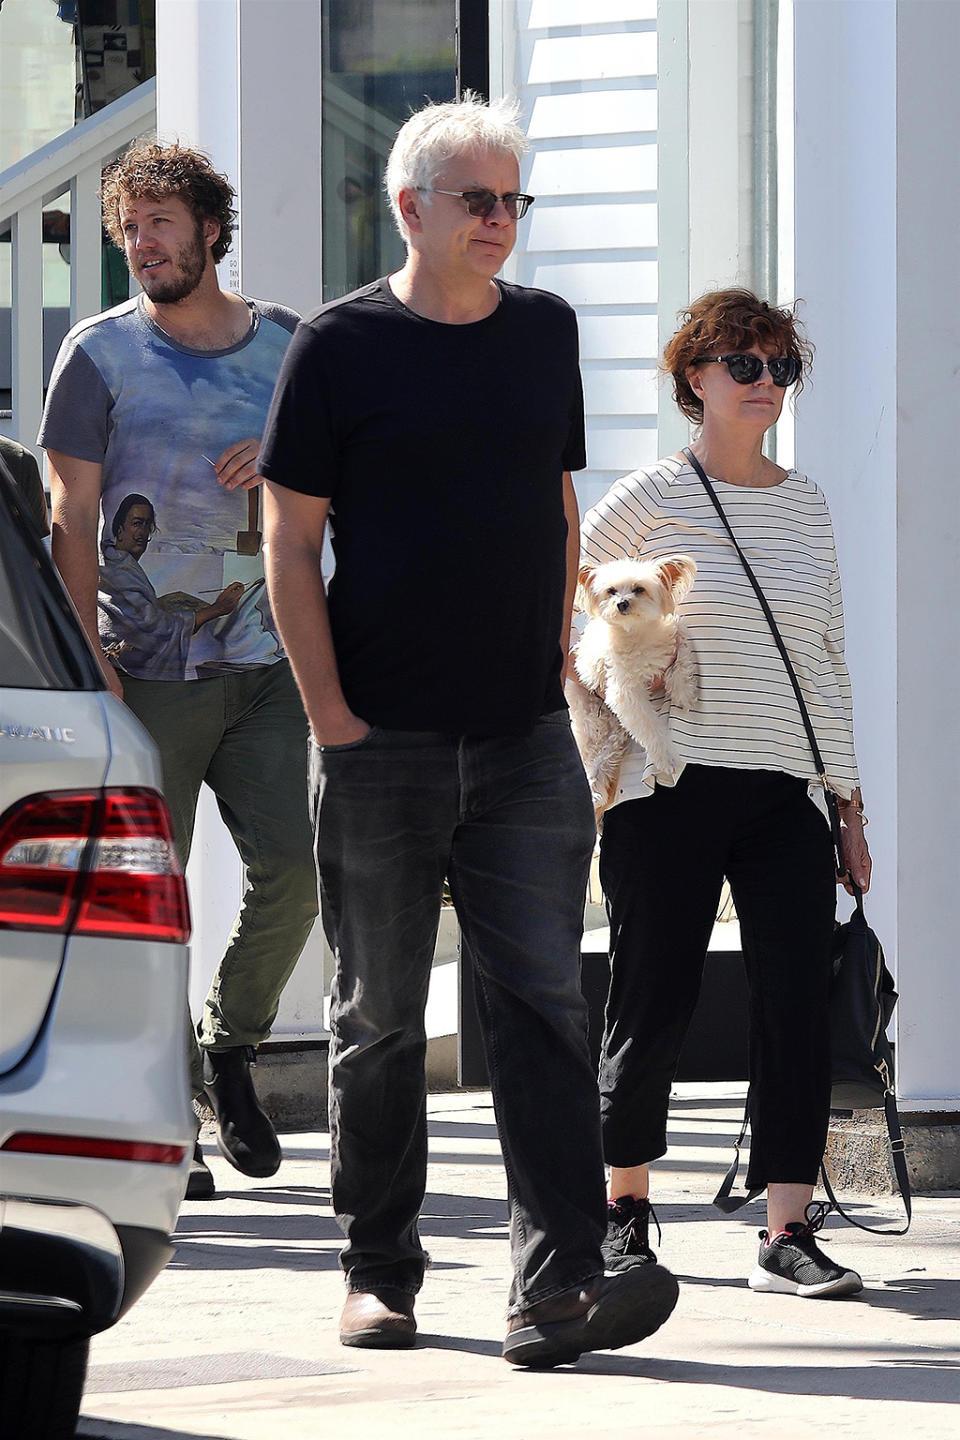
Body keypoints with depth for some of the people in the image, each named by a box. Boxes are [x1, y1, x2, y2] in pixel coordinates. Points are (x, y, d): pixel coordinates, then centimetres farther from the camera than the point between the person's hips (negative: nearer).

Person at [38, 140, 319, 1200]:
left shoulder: (286, 345, 10)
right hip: (147, 672, -2)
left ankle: (231, 1045, 17)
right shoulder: (101, 354, 2)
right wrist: (90, 662, -10)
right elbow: (71, 519, -1)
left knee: (293, 864, -8)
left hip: (265, 664, 2)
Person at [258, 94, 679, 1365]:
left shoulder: (544, 332, 11)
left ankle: (556, 1285, -14)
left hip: (526, 738, 3)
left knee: (546, 1001, -8)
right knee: (379, 1019, 6)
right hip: (383, 739, -3)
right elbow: (291, 547, -3)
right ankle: (379, 1273, 18)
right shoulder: (342, 346, -3)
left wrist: (558, 659, 11)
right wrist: (331, 715, -8)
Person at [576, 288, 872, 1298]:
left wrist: (849, 806, 15)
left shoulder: (805, 505, 13)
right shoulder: (646, 502, -1)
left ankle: (788, 1233, -7)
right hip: (670, 790, -4)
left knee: (798, 1005, -7)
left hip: (783, 797, 4)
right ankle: (624, 1207, 20)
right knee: (653, 1007, 0)